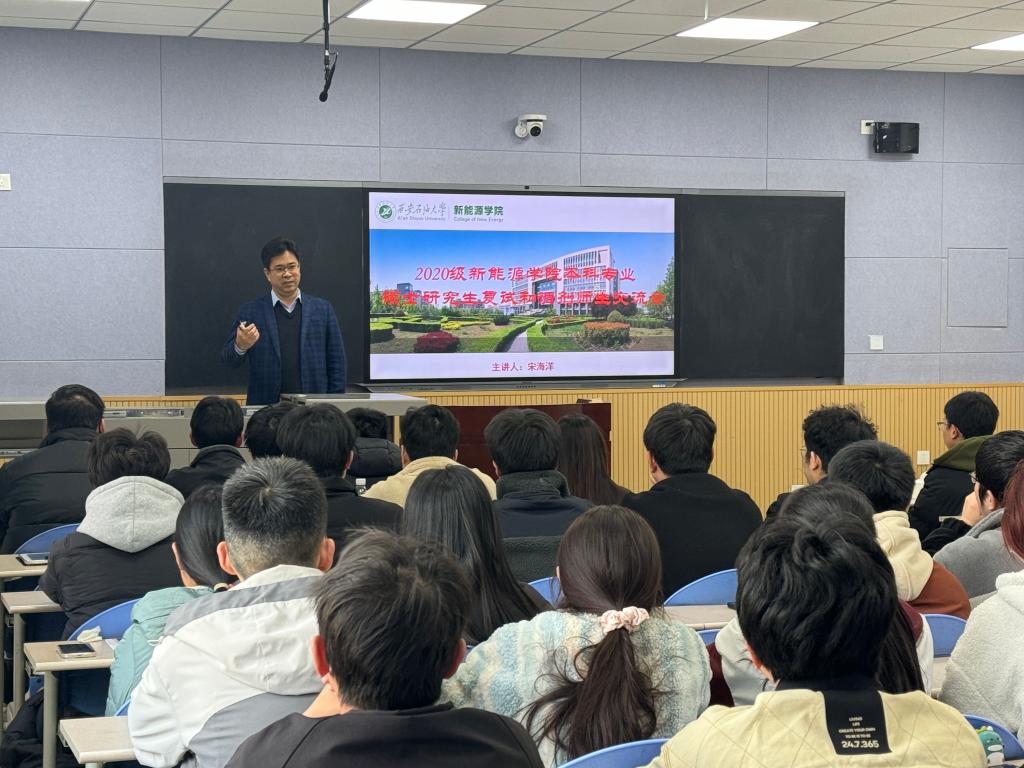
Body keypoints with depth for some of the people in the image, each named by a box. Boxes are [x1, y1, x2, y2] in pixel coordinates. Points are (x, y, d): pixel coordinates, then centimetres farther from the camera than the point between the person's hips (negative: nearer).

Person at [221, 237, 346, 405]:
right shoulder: (250, 312, 5)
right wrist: (240, 346, -19)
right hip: (265, 408, 0)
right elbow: (229, 360, 2)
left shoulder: (323, 309, 8)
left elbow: (336, 363, 7)